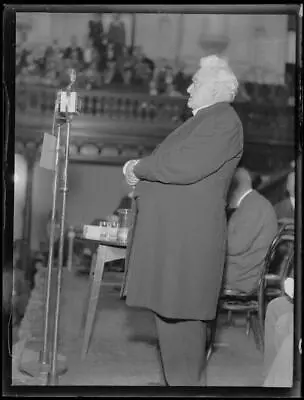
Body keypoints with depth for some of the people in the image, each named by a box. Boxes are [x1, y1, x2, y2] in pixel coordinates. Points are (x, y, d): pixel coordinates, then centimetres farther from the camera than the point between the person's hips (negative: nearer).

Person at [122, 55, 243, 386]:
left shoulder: (224, 121, -10)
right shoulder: (202, 121, 22)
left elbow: (184, 167, -21)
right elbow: (169, 162, 24)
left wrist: (139, 168, -7)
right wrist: (140, 171, 6)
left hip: (189, 237, -10)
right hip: (169, 234, 10)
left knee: (181, 318, -6)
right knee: (168, 314, 14)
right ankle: (178, 379, 25)